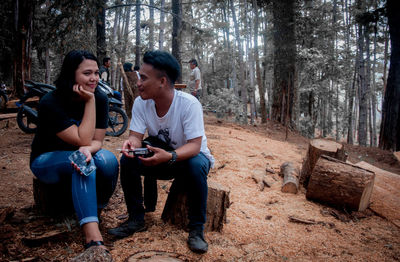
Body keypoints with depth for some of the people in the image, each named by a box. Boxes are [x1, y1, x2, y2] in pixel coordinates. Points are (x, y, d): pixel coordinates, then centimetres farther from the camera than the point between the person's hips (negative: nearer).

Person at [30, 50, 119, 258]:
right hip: (46, 160, -4)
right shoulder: (50, 103, -24)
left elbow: (96, 141, -12)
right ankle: (93, 239, -45)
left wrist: (87, 150, -37)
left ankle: (95, 215, -10)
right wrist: (89, 101, -29)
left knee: (108, 161, -31)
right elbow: (82, 139, -28)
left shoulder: (100, 98, -11)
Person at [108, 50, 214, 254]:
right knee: (128, 159, -21)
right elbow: (136, 136, -13)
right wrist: (131, 143, -39)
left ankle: (196, 228, -17)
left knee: (196, 165, -37)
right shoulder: (141, 103, -12)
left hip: (188, 155, -4)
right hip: (159, 154, 4)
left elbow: (194, 145, -30)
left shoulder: (189, 104, -27)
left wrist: (169, 156, -49)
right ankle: (136, 219, -4)